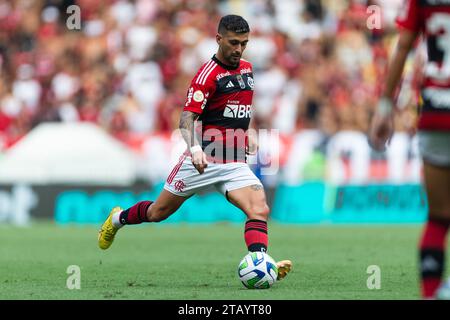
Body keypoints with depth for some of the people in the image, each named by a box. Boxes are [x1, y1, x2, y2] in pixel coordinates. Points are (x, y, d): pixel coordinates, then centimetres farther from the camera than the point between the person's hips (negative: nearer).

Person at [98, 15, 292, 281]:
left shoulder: (247, 69, 10)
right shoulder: (209, 74, -13)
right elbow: (187, 118, -20)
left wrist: (250, 131, 14)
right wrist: (195, 148, -38)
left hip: (235, 164, 5)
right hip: (204, 160, -5)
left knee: (260, 209, -21)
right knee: (158, 213, 10)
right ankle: (117, 219, 39)